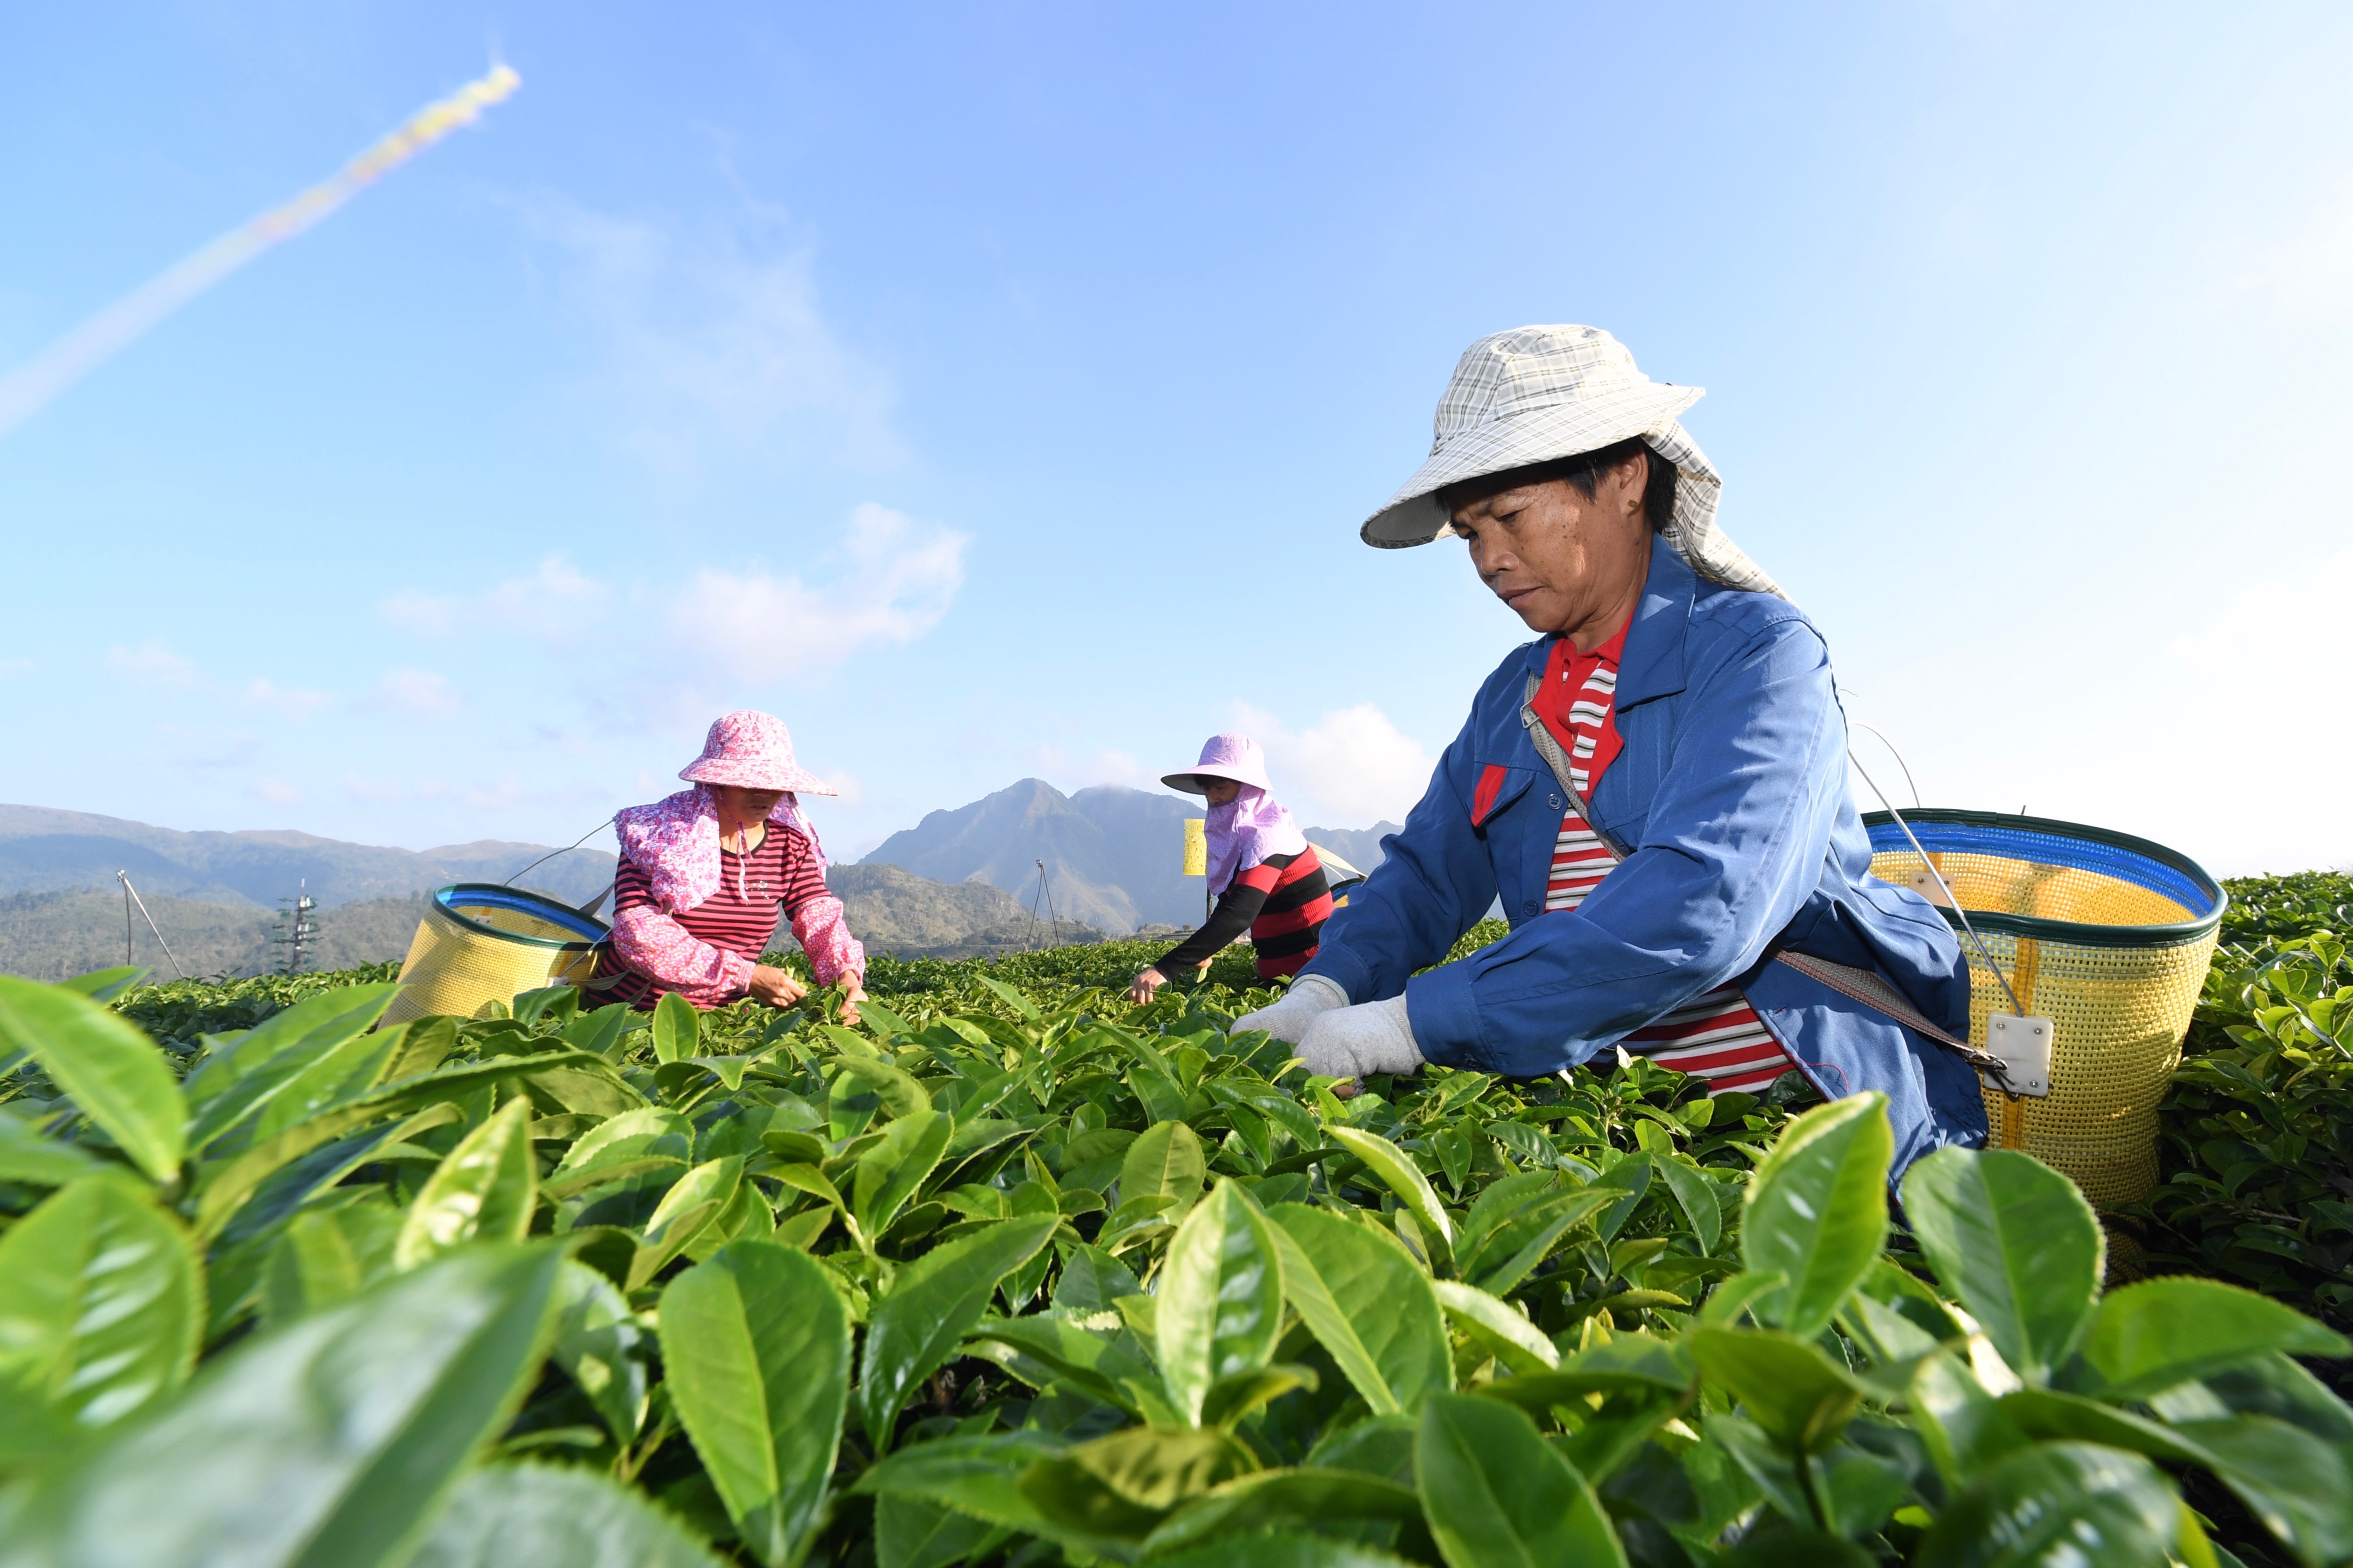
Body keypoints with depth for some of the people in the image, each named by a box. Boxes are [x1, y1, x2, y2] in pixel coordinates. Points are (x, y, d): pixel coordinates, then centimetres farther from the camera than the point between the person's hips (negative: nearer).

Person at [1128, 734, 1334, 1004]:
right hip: (1276, 968, 8)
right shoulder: (1235, 830, 5)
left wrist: (1164, 969, -40)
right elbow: (1230, 899, 13)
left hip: (1309, 969, -8)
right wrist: (1205, 949, -4)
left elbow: (1239, 913, -34)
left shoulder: (1265, 833, -22)